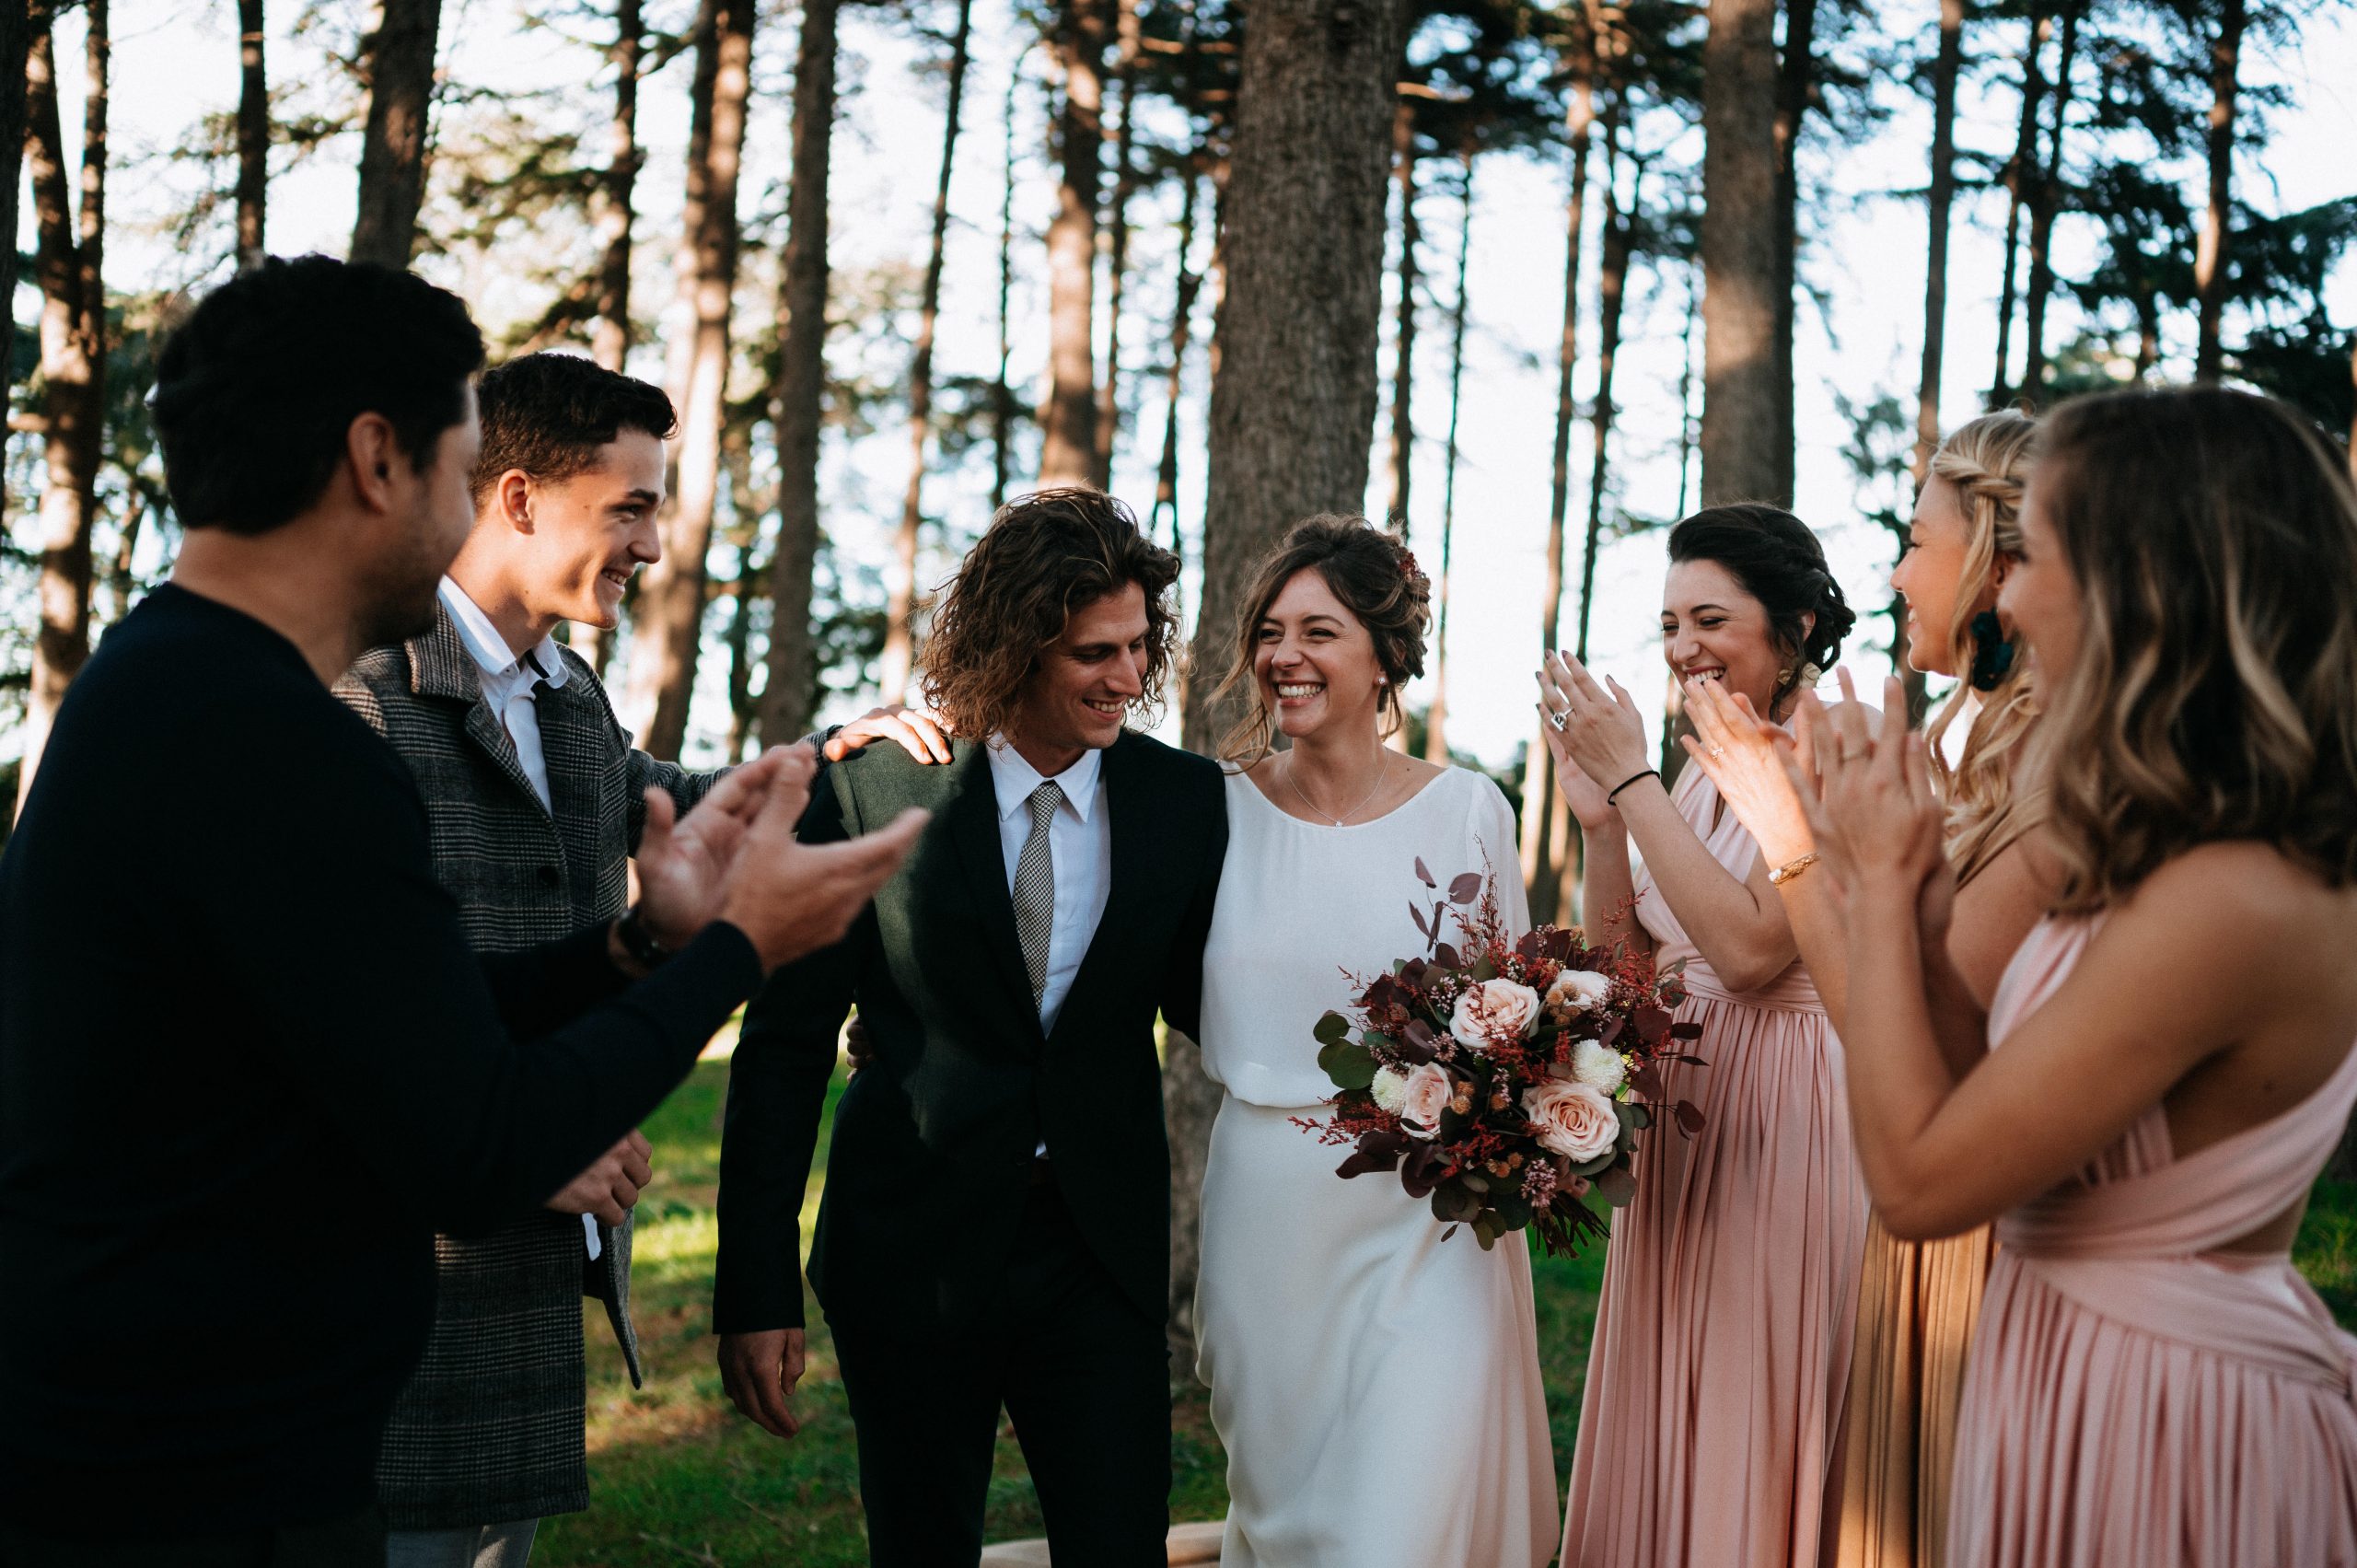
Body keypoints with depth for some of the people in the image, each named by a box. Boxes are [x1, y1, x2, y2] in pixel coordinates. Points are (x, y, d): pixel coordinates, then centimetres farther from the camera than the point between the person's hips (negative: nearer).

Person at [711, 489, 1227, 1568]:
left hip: (1099, 1259, 1)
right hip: (913, 1249, -1)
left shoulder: (1186, 801, -1)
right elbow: (784, 1050, -5)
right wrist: (756, 1285, -7)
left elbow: (1202, 1006, 9)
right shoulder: (872, 795, -8)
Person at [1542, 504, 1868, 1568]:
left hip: (1783, 1117, -8)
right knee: (1666, 1430, 15)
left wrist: (1633, 779, -19)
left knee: (1760, 1431, 1)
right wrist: (1600, 820, -4)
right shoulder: (1697, 778, 11)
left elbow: (1750, 948, -24)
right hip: (1677, 1120, 8)